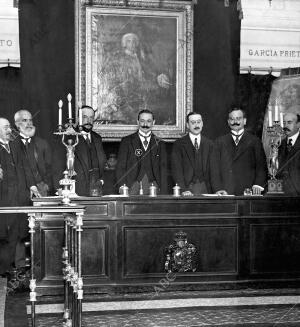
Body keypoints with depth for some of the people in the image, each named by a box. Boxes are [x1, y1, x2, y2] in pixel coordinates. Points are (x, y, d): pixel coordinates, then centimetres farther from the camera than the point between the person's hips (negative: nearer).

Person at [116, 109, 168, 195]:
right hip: (132, 187, -1)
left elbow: (163, 169, 9)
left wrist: (163, 193, -2)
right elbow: (120, 168, 6)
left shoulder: (159, 143, 13)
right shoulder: (127, 141, 10)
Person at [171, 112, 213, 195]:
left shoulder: (209, 144, 12)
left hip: (205, 188, 2)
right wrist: (183, 190, -16)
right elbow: (177, 170, -4)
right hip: (187, 187, -2)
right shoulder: (178, 144, 4)